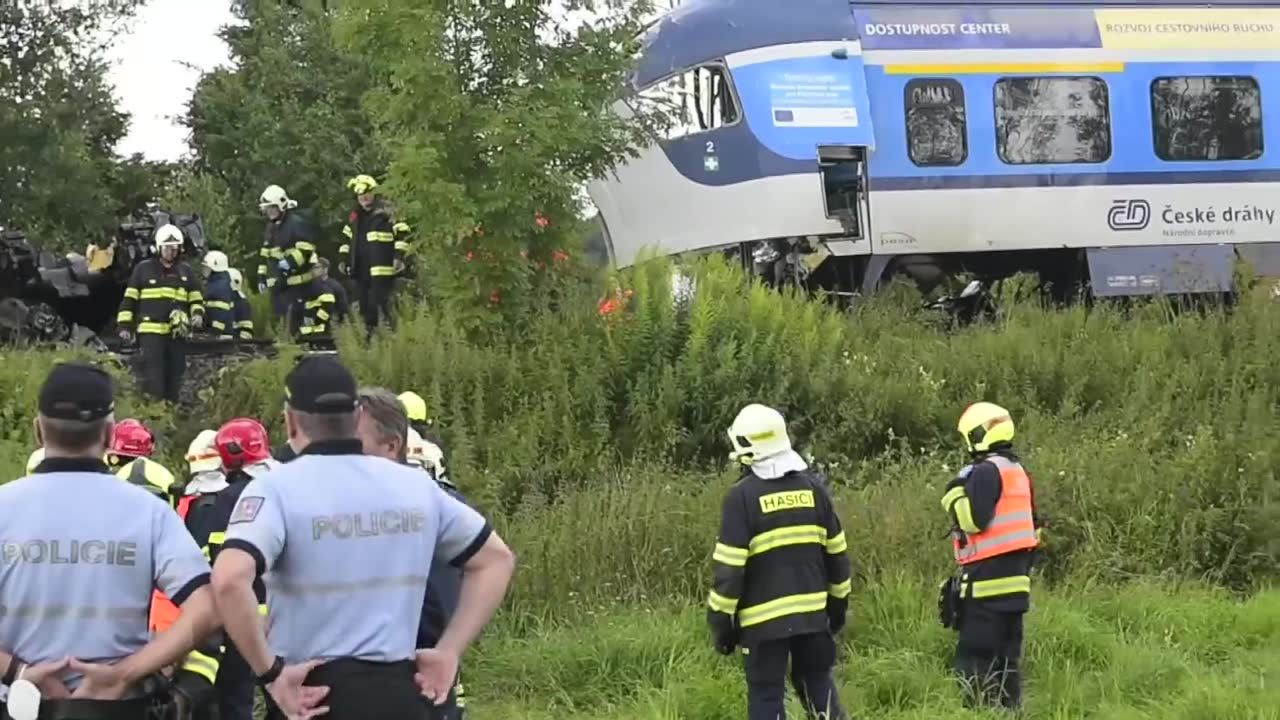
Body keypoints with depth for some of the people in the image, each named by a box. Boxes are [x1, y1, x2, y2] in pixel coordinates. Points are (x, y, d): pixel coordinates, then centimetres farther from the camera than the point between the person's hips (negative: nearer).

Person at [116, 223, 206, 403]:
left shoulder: (186, 271, 13)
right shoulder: (144, 268, 5)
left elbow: (196, 299, 19)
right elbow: (129, 299, 6)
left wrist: (197, 314, -2)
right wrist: (125, 325, 0)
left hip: (177, 332, 4)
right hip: (151, 330, -4)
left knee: (174, 375, 7)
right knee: (153, 375, -12)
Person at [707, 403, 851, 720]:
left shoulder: (742, 495, -12)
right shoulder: (813, 486, 3)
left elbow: (730, 567, -12)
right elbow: (836, 552, 10)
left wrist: (721, 618, -4)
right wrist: (838, 600, 21)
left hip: (764, 617, -5)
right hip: (812, 610, 5)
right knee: (817, 682, 18)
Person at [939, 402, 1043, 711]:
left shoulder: (985, 471, -12)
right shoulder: (1017, 470, 17)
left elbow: (973, 520, -21)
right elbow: (1033, 528, 21)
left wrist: (955, 494, -7)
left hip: (987, 582, -9)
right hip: (1015, 580, 9)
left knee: (975, 660, -8)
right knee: (1006, 658, 12)